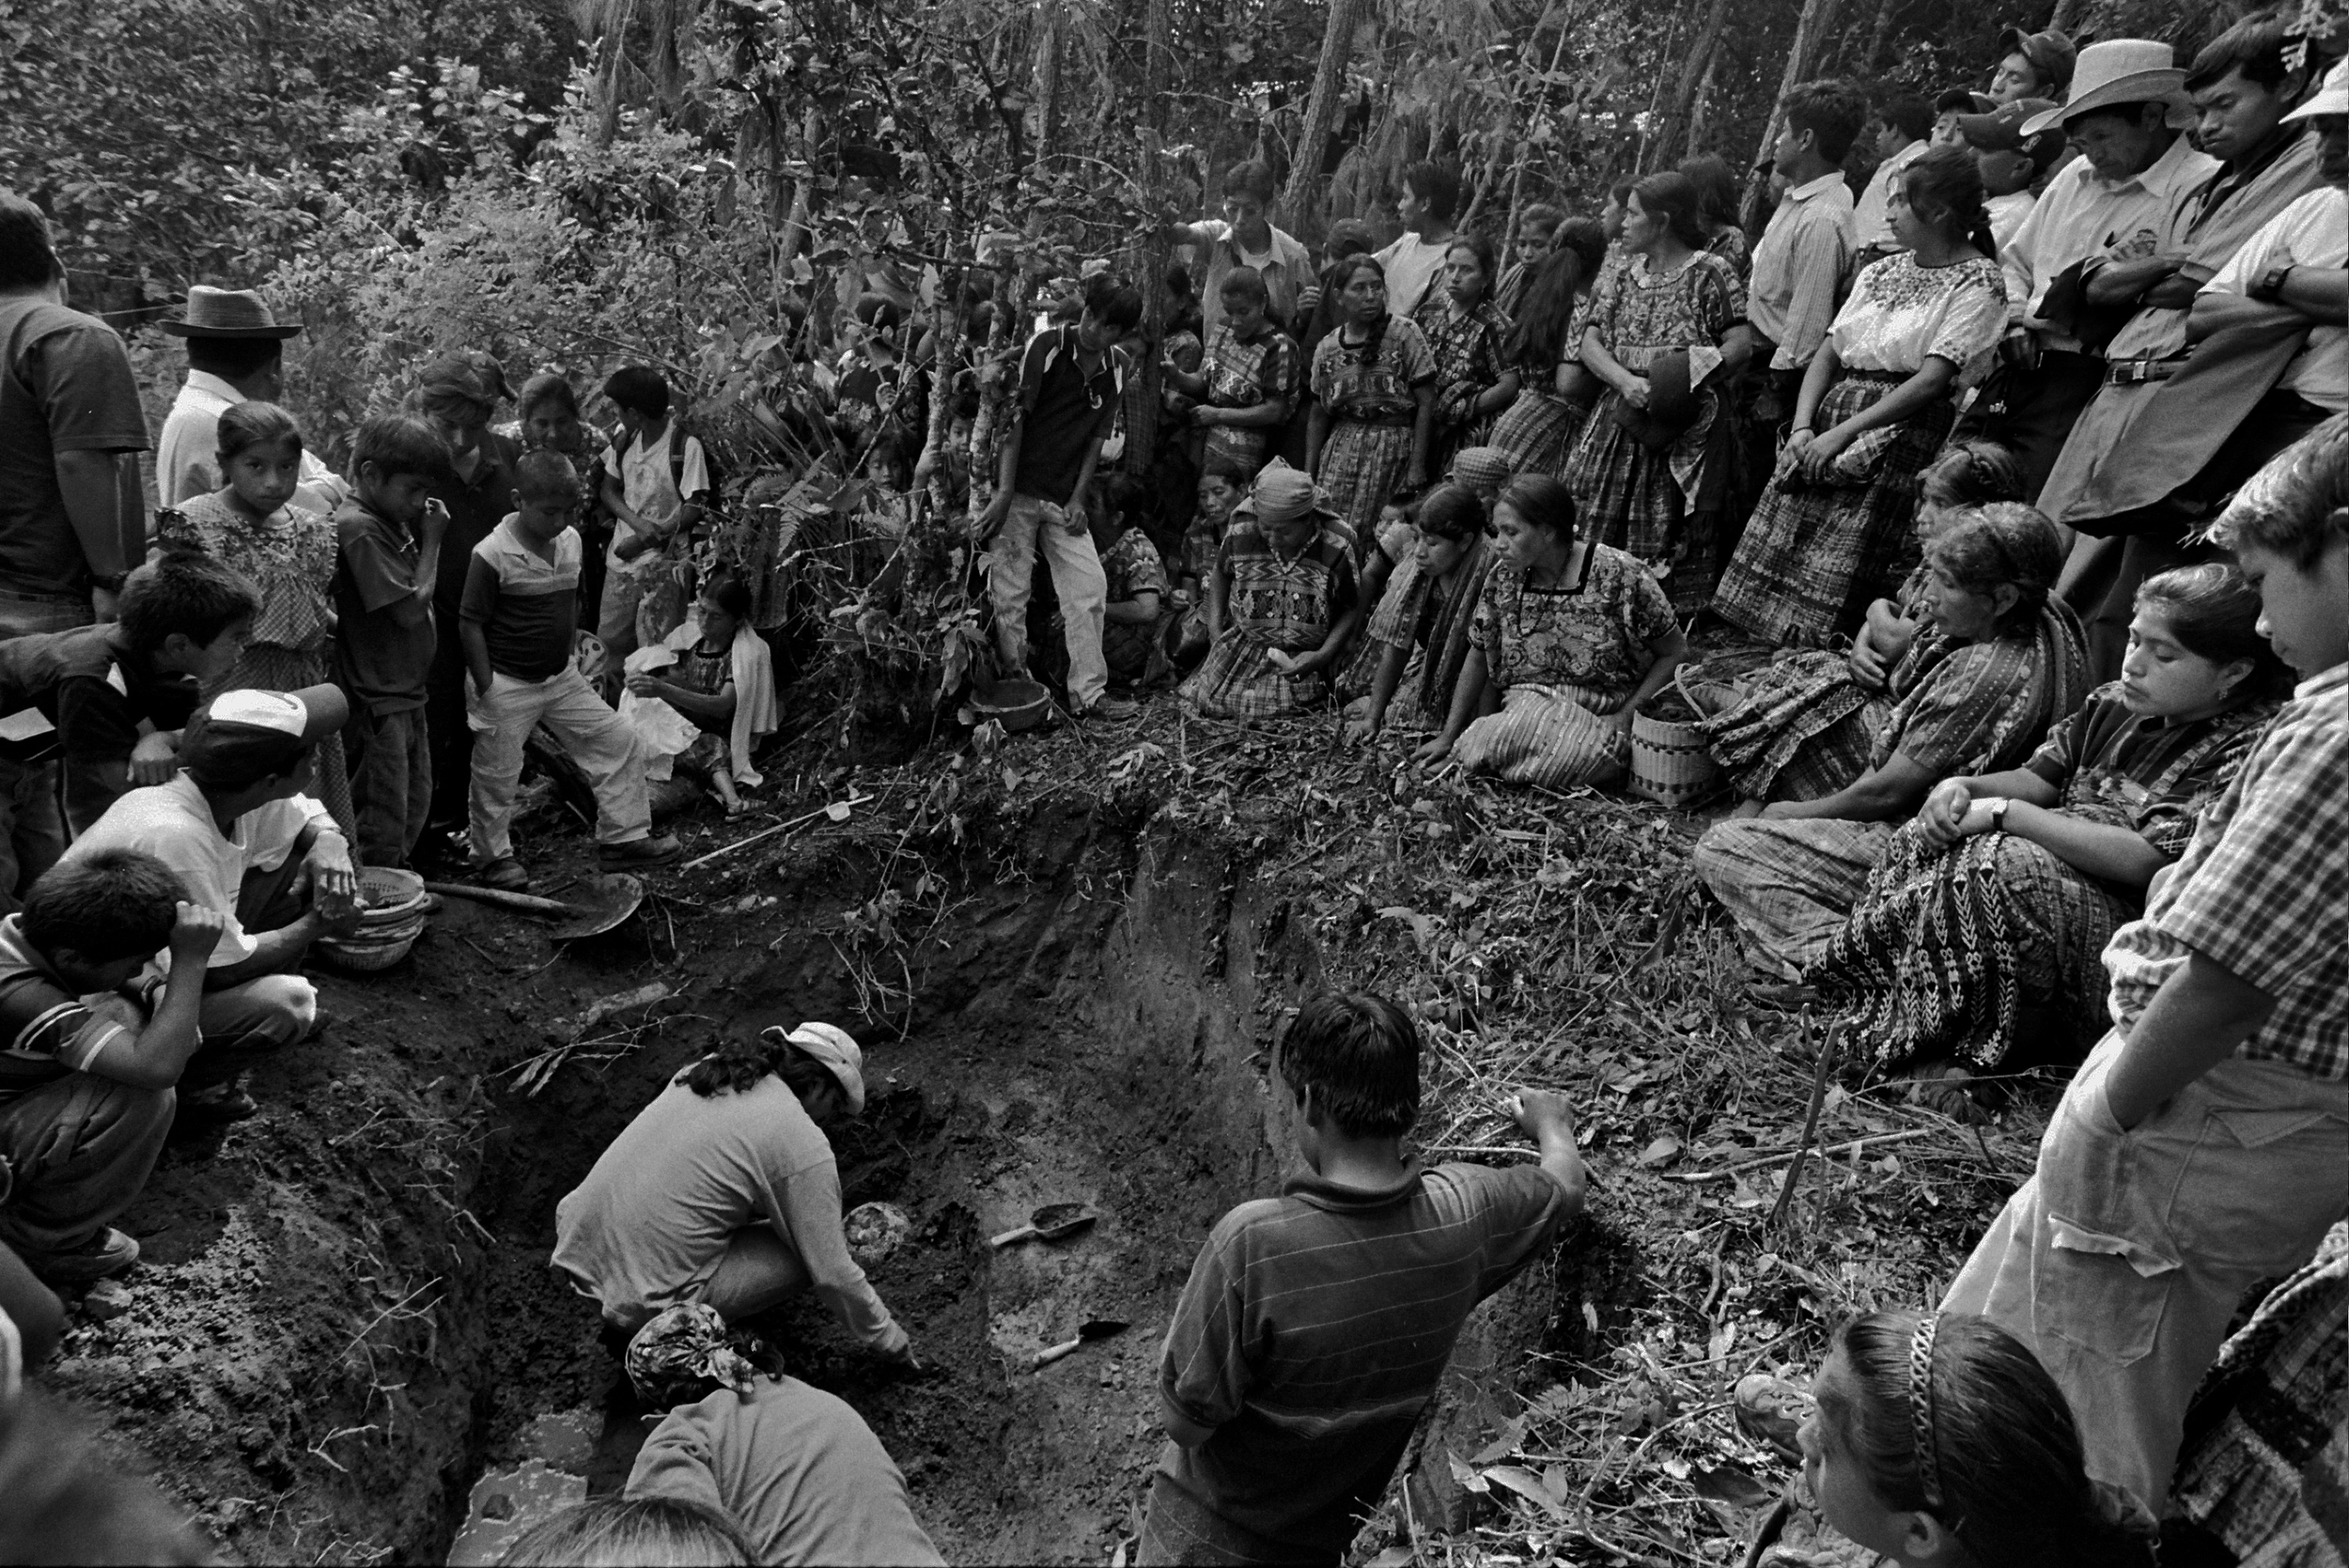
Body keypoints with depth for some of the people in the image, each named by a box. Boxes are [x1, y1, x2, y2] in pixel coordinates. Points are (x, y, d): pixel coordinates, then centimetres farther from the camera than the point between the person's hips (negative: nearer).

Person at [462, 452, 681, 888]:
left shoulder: (571, 541, -1)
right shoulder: (492, 555, -20)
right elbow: (471, 624, -15)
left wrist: (569, 658, 12)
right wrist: (486, 693, -15)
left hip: (562, 677, 6)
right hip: (508, 684, -6)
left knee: (619, 743, 3)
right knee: (496, 773, 7)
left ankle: (623, 837, 13)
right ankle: (493, 857, 27)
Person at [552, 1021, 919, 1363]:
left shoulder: (705, 1070, 10)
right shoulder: (804, 1146, -11)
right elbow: (832, 1275, -7)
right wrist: (888, 1341, 9)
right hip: (645, 1299, -8)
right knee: (811, 1254, 1)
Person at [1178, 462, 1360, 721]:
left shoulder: (1337, 551, -17)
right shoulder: (1239, 536, -11)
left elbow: (1352, 608, -5)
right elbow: (1221, 574, 11)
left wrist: (1323, 656, -15)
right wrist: (1215, 626, 0)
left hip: (1301, 662, -3)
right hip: (1243, 649, 3)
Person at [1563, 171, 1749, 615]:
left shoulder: (1709, 273, -1)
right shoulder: (1618, 278, 14)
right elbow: (1591, 344, 4)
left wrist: (1692, 380, -21)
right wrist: (1626, 382, -14)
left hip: (1685, 428, -5)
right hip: (1620, 424, 5)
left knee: (1671, 543, -7)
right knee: (1598, 540, 1)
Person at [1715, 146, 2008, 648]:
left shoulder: (1977, 283, -3)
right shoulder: (1880, 272, 18)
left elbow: (1932, 380, -13)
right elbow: (1827, 355, 12)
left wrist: (1842, 434, -18)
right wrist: (1803, 426, -5)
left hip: (1903, 432, -7)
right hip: (1830, 421, 7)